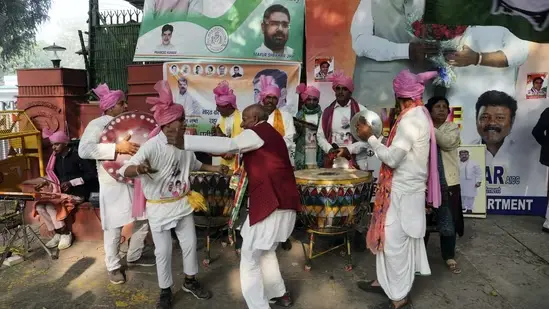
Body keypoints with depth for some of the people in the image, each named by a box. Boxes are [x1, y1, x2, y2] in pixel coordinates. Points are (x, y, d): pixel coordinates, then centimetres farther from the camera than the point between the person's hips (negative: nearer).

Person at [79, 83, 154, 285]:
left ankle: (134, 256, 34)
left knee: (143, 220, 14)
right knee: (114, 227, 3)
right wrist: (117, 148, -27)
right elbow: (84, 150, -23)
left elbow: (142, 144, 22)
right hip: (114, 184, -7)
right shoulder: (97, 125, -8)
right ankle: (113, 266, 22)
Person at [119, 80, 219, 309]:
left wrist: (213, 168, 10)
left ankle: (190, 282, 39)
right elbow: (124, 171, -30)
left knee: (190, 244, 16)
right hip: (159, 207, -5)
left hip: (183, 203, 6)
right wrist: (138, 169, -51)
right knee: (163, 251, 6)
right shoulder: (152, 146, -23)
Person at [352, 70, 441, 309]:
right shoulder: (418, 115, 10)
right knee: (390, 237, 19)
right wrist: (378, 138, 7)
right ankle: (386, 281, 35)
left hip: (403, 191, -10)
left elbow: (392, 158, -23)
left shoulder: (410, 120, -21)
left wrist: (370, 138, -14)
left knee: (395, 241, 1)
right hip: (405, 188, 10)